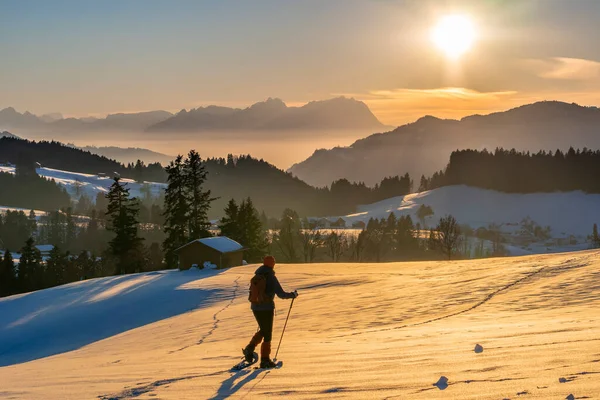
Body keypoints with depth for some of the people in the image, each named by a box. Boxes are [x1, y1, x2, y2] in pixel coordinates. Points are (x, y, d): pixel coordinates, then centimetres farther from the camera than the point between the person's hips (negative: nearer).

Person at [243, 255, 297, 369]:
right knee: (267, 335, 4)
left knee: (263, 330, 23)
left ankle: (250, 348, 5)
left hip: (255, 307, 6)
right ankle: (265, 360, 6)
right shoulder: (271, 277, -13)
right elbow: (281, 294, -15)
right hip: (267, 308, -6)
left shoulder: (256, 276, 6)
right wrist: (293, 295, 2)